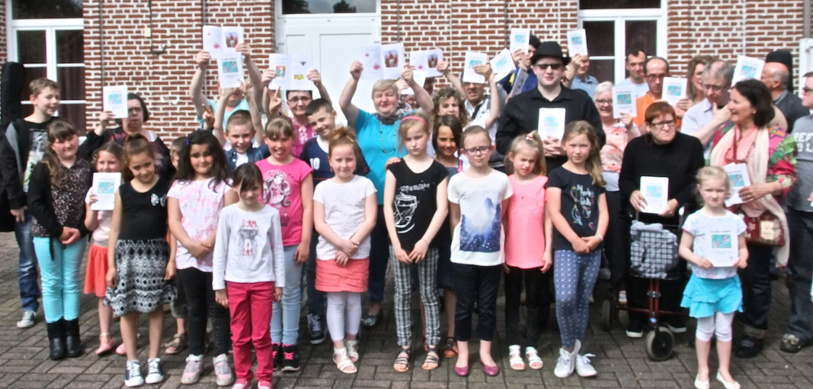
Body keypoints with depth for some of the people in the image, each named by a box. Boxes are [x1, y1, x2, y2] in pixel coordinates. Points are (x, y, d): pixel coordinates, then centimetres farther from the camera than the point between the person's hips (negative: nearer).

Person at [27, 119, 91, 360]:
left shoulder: (85, 168, 0)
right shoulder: (44, 168, -7)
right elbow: (35, 202, -10)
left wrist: (80, 229, -11)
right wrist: (58, 229, -14)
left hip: (76, 234, 2)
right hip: (47, 234, -2)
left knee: (71, 282, 9)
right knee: (52, 282, 6)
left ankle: (72, 334, 18)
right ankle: (55, 336, 15)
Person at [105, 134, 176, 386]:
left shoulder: (165, 188, -3)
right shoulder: (123, 192, 3)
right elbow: (115, 228, 7)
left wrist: (172, 259, -5)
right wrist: (111, 264, 4)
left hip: (155, 253, -2)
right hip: (127, 253, 2)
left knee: (155, 308, 6)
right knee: (127, 310, 6)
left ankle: (154, 360, 19)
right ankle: (132, 362, 19)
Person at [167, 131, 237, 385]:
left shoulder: (225, 183, 1)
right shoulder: (179, 185, 9)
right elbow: (173, 221, 2)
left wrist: (209, 242, -20)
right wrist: (190, 244, -14)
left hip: (218, 256, -3)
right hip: (187, 256, 3)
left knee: (218, 308, 4)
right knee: (195, 309, 13)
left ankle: (221, 357, 13)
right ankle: (195, 357, 23)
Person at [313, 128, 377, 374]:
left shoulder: (365, 184, -1)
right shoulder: (323, 188, -1)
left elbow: (370, 220, -6)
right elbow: (319, 223, -5)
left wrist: (351, 246, -13)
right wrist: (342, 243, -15)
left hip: (358, 254, 0)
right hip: (329, 254, 0)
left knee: (353, 298, 9)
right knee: (335, 300, 3)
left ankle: (351, 342, 27)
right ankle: (339, 351, 11)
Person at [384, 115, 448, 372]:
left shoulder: (438, 170, 0)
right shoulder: (395, 168, 2)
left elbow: (442, 208, -5)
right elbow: (388, 207, -1)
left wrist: (425, 241, -12)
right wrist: (396, 243, -8)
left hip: (427, 243, -1)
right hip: (399, 242, 1)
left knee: (429, 294, 7)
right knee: (402, 295, 7)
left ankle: (432, 347, 16)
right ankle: (404, 347, 16)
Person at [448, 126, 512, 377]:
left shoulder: (501, 180, -2)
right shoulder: (457, 181, -5)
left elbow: (503, 217, 7)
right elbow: (455, 219, 4)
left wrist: (503, 247, 7)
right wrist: (460, 243, 4)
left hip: (493, 255, 1)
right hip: (464, 256, -1)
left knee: (488, 306, 11)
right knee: (464, 305, 9)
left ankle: (485, 352, 26)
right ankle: (463, 353, 23)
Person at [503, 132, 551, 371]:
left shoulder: (543, 182, -2)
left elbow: (548, 219, 1)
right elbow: (500, 219, 1)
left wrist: (548, 250, -2)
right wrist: (500, 251, -3)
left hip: (536, 254, 0)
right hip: (512, 254, 0)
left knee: (536, 300, 10)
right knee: (512, 301, 9)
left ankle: (531, 347, 21)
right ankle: (514, 348, 18)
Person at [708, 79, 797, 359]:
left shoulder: (776, 138, -9)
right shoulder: (724, 132, 9)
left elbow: (788, 176, -10)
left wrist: (763, 189, -25)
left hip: (758, 219, -5)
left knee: (755, 275, 7)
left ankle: (755, 332, 21)